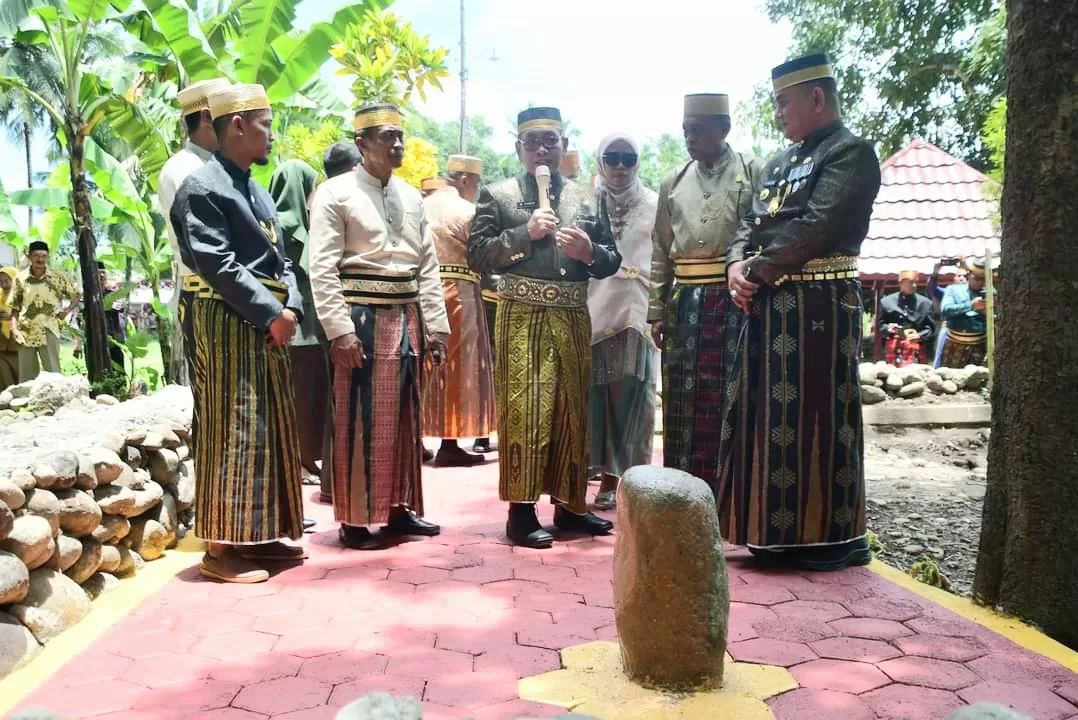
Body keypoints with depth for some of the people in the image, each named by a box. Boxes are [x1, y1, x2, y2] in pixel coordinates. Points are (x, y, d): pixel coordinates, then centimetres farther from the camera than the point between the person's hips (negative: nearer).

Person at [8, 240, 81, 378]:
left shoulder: (58, 276, -2)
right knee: (27, 376, 9)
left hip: (48, 332, -2)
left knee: (52, 373, -4)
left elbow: (77, 295, 10)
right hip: (25, 333, 2)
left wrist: (68, 310, -6)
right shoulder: (20, 278, 3)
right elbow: (15, 307, 10)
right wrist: (14, 328, -1)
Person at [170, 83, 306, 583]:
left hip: (266, 326, 9)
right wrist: (272, 313, -19)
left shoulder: (257, 191, 19)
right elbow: (218, 265, -18)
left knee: (270, 429, 11)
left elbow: (281, 259, 15)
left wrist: (291, 307, -2)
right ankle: (222, 547, 4)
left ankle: (259, 535, 21)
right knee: (231, 433, -6)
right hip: (225, 327, -9)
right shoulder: (202, 187, -9)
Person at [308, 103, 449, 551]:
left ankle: (399, 508, 25)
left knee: (404, 417, 12)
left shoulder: (410, 196, 14)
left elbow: (427, 266, 13)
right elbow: (322, 269, -10)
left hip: (406, 318, 6)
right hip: (361, 318, -6)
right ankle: (355, 520, 11)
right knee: (358, 421, 0)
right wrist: (340, 329, -17)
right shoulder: (336, 193, -4)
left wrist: (435, 325, 7)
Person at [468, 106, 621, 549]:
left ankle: (568, 504, 22)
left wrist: (590, 252, -8)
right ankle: (521, 510, 3)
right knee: (523, 412, -5)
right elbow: (477, 255, -5)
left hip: (573, 320, 4)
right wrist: (526, 234, -14)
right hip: (522, 318, -4)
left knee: (572, 411, 10)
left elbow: (612, 261, 13)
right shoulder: (496, 195, 5)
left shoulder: (586, 199, 15)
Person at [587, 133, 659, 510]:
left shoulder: (655, 205, 6)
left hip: (638, 314, 0)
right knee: (594, 397, 1)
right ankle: (607, 476, 11)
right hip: (592, 313, 0)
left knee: (632, 401, 3)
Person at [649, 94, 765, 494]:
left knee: (729, 400, 1)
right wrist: (656, 311, 10)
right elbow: (661, 251, 15)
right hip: (684, 303, 4)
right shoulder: (673, 182, 15)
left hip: (735, 301, -4)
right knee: (682, 401, 7)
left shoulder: (754, 172, 3)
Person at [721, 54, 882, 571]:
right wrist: (738, 267, -5)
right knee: (770, 416, 10)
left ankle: (840, 536, 10)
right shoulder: (780, 163, 21)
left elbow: (815, 228, -18)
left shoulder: (851, 152, -6)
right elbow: (751, 224, 15)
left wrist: (759, 270, -12)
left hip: (818, 305, -8)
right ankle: (781, 531, 21)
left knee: (817, 417, -4)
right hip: (769, 306, 8)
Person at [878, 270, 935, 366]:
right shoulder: (887, 301, 8)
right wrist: (888, 328, -12)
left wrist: (919, 335, -13)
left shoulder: (925, 303, 8)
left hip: (917, 350, 0)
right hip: (894, 349, 0)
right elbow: (880, 326, 9)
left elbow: (930, 327, 5)